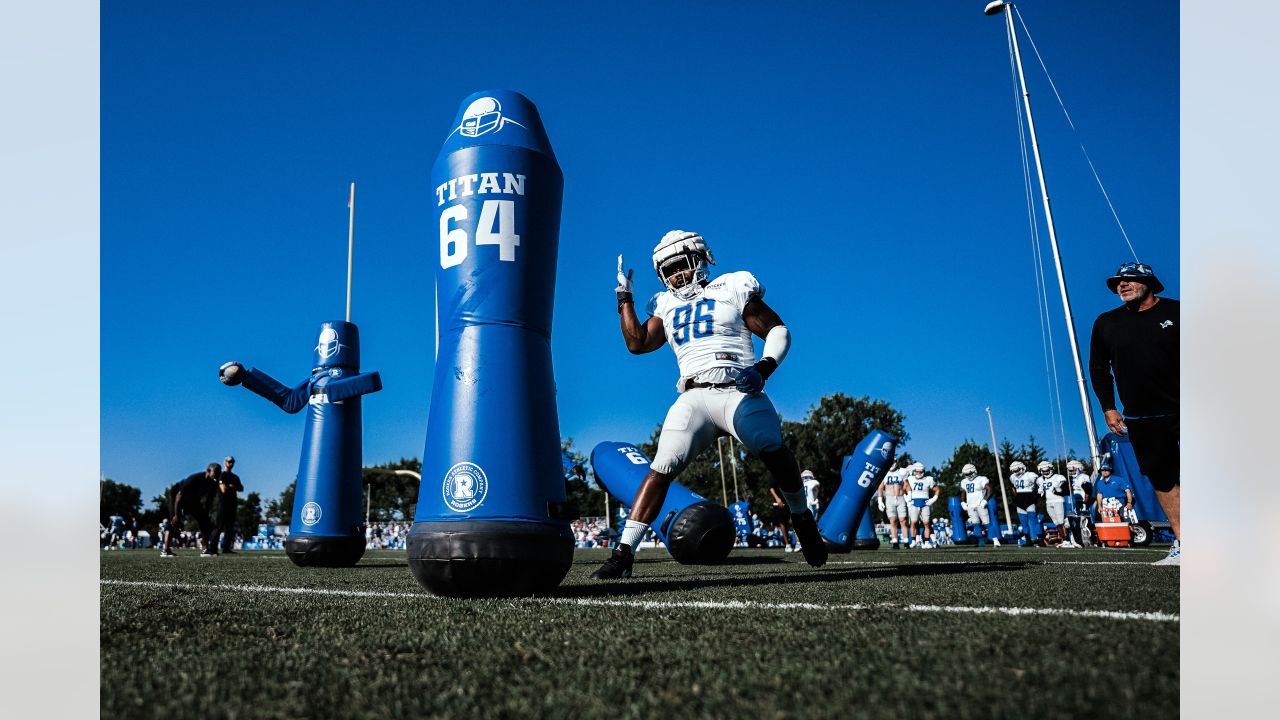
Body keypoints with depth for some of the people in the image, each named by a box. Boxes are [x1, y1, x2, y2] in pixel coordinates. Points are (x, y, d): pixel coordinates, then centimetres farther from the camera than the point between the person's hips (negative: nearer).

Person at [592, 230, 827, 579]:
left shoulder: (733, 290, 10)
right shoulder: (666, 306, 22)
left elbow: (778, 330, 8)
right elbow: (637, 343, 14)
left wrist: (764, 367, -9)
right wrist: (624, 297, 13)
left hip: (739, 391, -2)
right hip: (693, 398, 2)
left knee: (775, 454, -17)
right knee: (661, 469, -11)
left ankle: (802, 521, 13)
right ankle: (623, 553, -7)